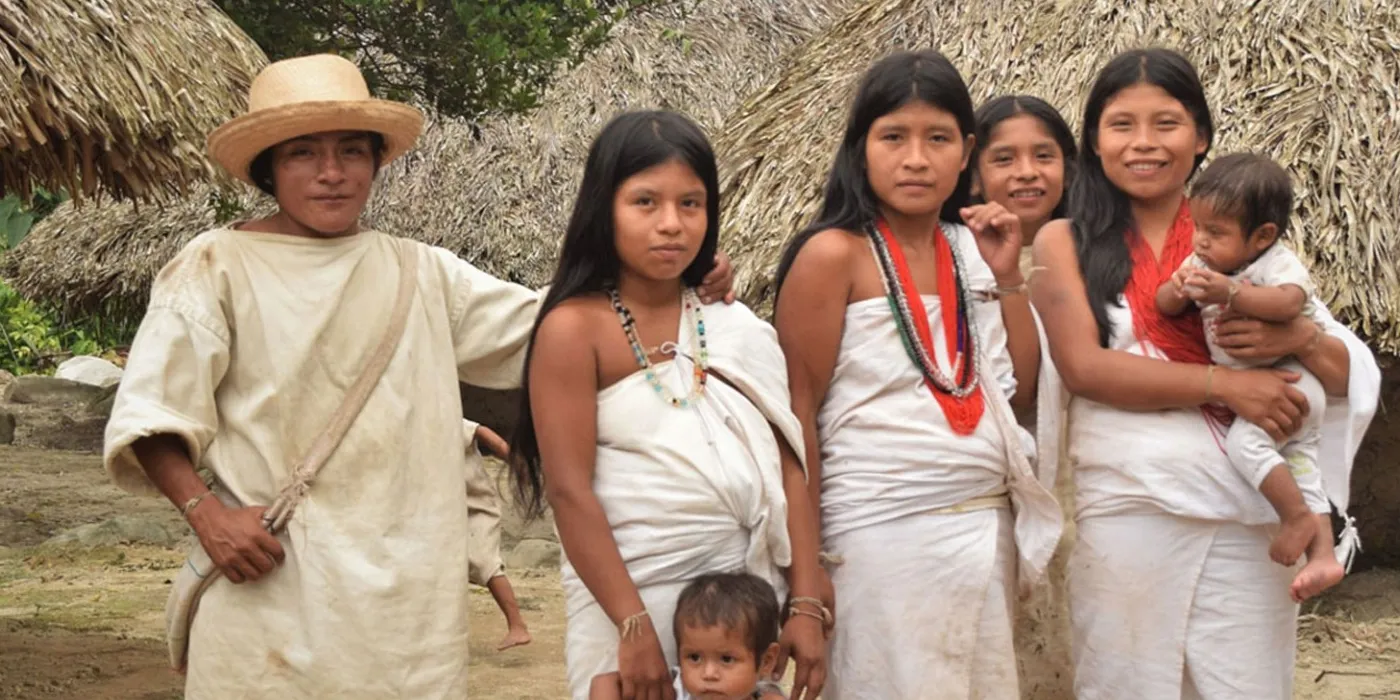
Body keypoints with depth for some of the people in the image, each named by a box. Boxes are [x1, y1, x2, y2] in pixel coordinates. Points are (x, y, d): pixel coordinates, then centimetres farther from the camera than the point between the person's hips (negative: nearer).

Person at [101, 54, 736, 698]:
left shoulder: (421, 274, 12)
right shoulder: (218, 266, 1)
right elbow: (149, 414, -1)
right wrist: (205, 513, -15)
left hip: (405, 584, 3)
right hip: (268, 576, -3)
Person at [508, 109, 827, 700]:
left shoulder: (737, 326, 6)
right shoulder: (575, 328, -8)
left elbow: (786, 469, 4)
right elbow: (569, 490, -13)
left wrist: (807, 605, -3)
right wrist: (634, 625, -19)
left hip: (749, 591, 5)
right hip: (635, 592, -4)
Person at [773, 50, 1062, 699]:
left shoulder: (969, 250, 8)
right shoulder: (834, 254, -10)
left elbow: (1024, 389, 11)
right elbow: (798, 408, -10)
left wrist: (1007, 276, 2)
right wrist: (808, 555, -12)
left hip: (987, 526, 6)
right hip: (884, 536, -6)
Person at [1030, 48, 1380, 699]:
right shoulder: (1065, 242, 4)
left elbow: (1354, 374, 10)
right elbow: (1082, 366, -11)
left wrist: (1300, 337, -13)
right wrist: (1223, 383, -16)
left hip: (1251, 513, 2)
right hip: (1128, 511, -2)